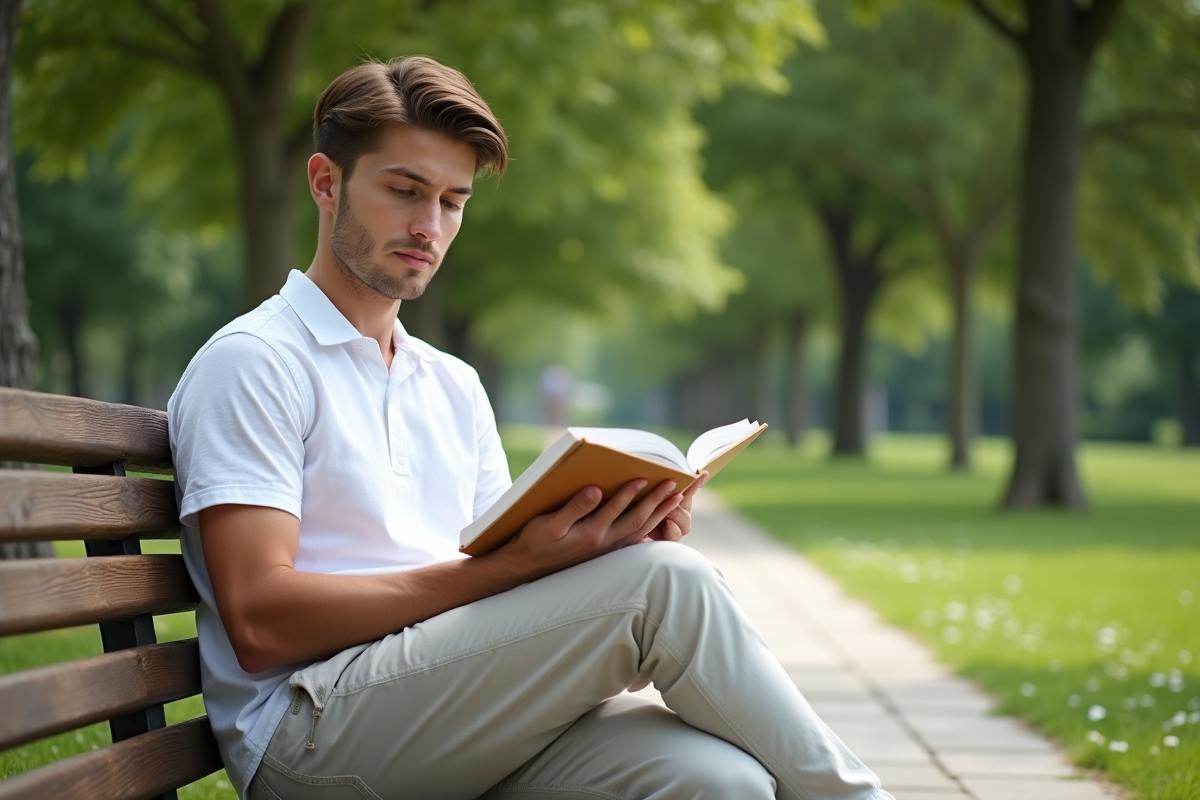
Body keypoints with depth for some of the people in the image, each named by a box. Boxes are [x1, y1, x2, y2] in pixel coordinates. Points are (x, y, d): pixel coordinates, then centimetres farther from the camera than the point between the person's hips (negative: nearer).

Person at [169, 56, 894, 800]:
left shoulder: (455, 388, 24)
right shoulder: (253, 362, 0)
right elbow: (259, 621, -12)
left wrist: (603, 542, -4)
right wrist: (513, 563, -18)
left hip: (466, 734, 6)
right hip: (311, 730, -6)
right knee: (664, 584, -22)